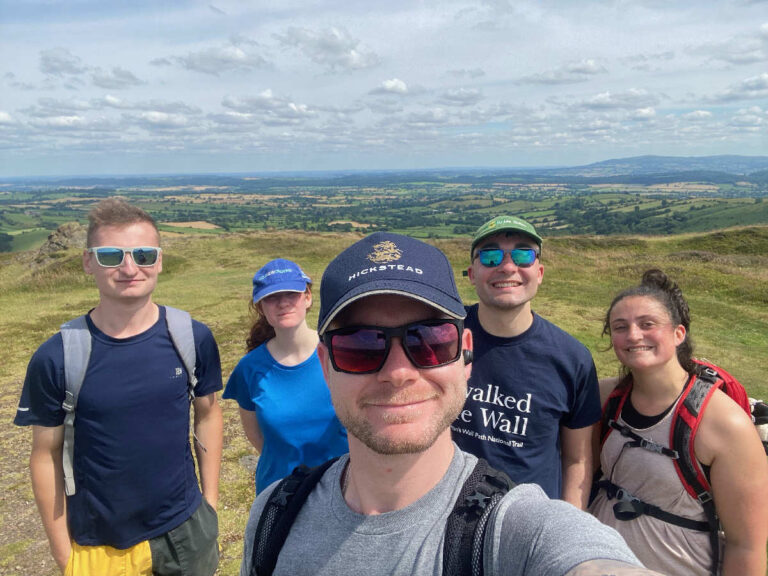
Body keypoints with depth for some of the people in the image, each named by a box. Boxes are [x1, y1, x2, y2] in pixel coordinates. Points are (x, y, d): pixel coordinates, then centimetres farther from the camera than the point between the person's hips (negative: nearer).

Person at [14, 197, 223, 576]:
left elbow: (207, 415, 0)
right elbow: (46, 456, -6)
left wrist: (210, 502, 2)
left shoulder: (193, 339, -11)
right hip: (98, 544, -1)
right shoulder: (55, 359, -15)